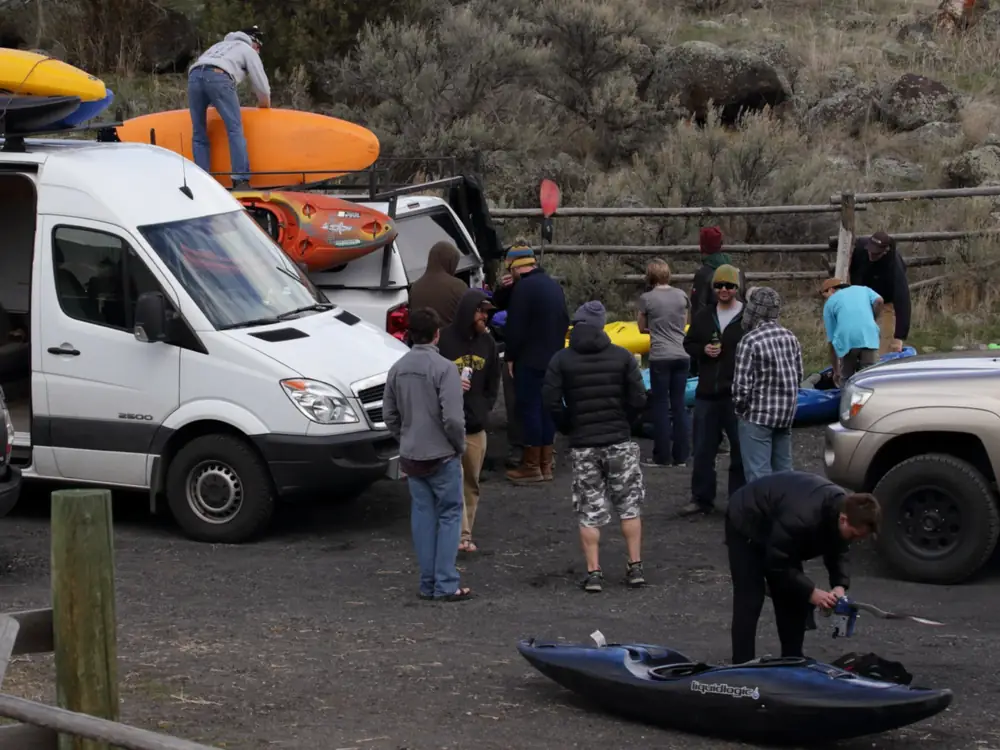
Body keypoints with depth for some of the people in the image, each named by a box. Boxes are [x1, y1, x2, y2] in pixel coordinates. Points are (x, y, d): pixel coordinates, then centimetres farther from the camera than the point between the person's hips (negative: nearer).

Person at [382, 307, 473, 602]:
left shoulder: (398, 368, 3)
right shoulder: (444, 368, -16)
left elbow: (389, 414, 9)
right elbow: (453, 418, -20)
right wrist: (460, 445, -4)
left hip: (411, 457, 6)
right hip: (442, 456, -6)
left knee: (423, 516, 12)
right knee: (449, 515, 3)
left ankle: (428, 583, 15)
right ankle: (446, 584, 0)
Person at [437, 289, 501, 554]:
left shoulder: (487, 342, 10)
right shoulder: (444, 340, -11)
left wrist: (485, 408, 10)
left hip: (476, 426, 6)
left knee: (471, 483, 10)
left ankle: (466, 534, 17)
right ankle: (460, 534, -15)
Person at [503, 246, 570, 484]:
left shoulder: (523, 288, -15)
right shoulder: (554, 285, 13)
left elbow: (515, 328, -17)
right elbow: (564, 322, 19)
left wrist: (510, 356, -7)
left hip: (530, 360, -8)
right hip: (553, 358, 8)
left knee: (530, 408, -5)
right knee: (547, 408, 11)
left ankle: (532, 467, -4)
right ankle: (545, 465, 15)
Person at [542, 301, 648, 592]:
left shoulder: (561, 360, -3)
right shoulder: (622, 356, -2)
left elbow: (551, 402, -9)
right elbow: (638, 399, -6)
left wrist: (570, 428, 5)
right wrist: (623, 424, 10)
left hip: (582, 445, 0)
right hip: (620, 442, 0)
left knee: (589, 512, 5)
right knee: (629, 506, 11)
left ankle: (593, 572, 1)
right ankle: (635, 566, 9)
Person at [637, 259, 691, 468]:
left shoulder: (647, 299, -6)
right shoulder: (681, 296, 4)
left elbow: (642, 328, 6)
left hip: (660, 358, -4)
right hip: (682, 356, 4)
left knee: (661, 406, 3)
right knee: (679, 404, 9)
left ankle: (662, 456, 4)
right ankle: (681, 456, 10)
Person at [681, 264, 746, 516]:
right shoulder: (703, 316, 10)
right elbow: (689, 344, 18)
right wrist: (703, 350, -5)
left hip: (737, 395, -5)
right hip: (707, 393, 5)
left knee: (740, 449, 3)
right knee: (703, 450, 10)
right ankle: (701, 498, 18)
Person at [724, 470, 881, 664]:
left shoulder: (845, 506, -17)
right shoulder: (802, 517, -43)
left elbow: (837, 551, -3)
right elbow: (777, 563, -33)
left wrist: (840, 585, -20)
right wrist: (811, 592, -36)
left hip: (775, 526, 8)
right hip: (746, 524, -8)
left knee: (794, 597, 5)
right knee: (750, 601, -14)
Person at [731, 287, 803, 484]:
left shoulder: (750, 341, -16)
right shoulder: (789, 337, 6)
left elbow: (742, 384, -17)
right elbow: (799, 375, 12)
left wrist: (739, 408, -1)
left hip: (758, 416, -7)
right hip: (786, 413, 7)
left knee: (758, 472, -5)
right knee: (783, 470, 15)